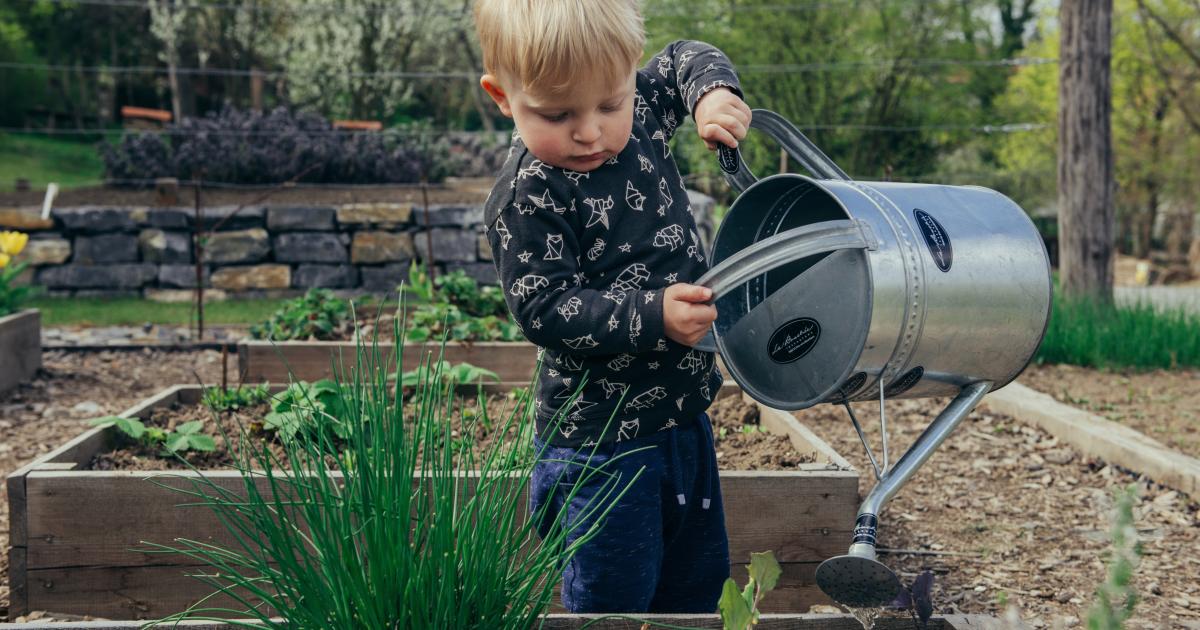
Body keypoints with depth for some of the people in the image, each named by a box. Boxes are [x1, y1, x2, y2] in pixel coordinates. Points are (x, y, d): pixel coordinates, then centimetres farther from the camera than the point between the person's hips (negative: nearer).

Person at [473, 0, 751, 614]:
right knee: (614, 598, -1)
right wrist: (652, 316, -33)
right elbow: (545, 310, -24)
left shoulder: (641, 113, -1)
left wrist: (714, 93, -4)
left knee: (699, 578, 21)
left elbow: (683, 59, 18)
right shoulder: (526, 198, -21)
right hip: (602, 437, -7)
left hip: (683, 416, 8)